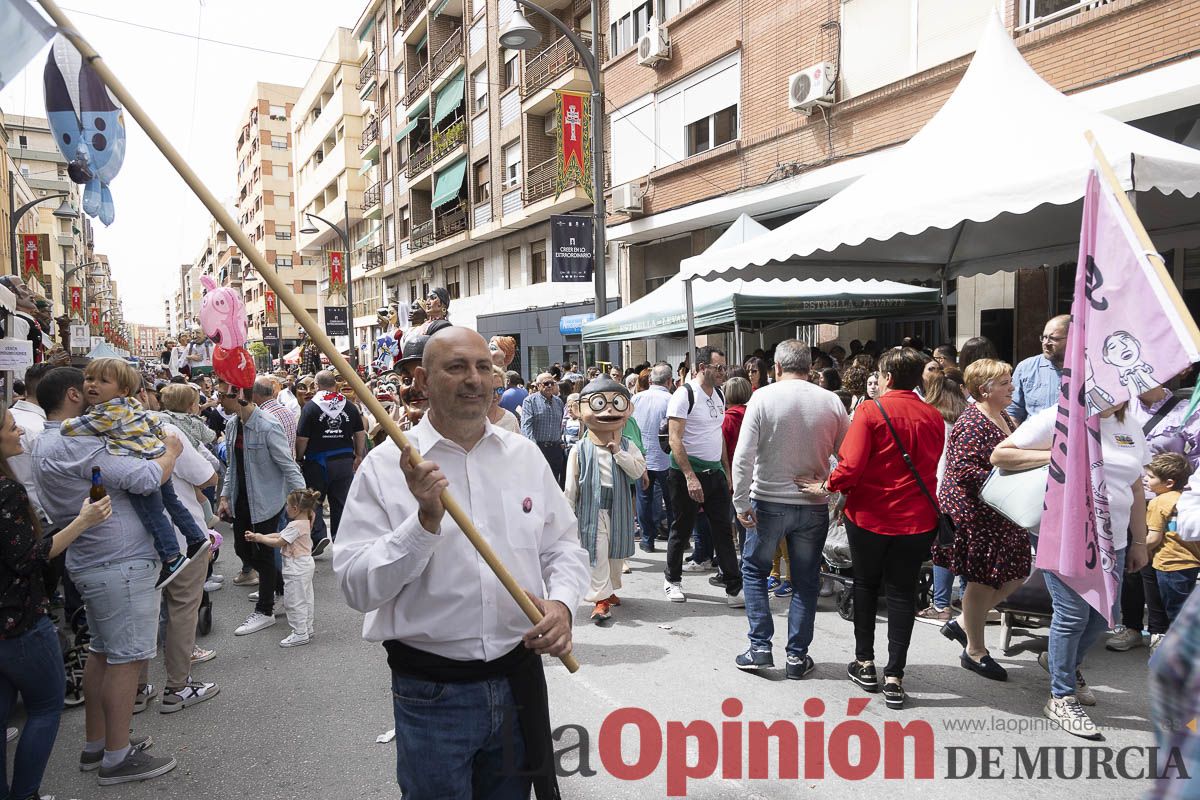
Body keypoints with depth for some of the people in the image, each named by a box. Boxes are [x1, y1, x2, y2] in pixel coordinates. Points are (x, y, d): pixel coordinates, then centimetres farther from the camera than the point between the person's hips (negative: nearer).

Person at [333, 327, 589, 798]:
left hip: (520, 679, 4)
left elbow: (565, 546, 9)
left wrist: (561, 602, -10)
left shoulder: (525, 455, 3)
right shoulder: (385, 466, -9)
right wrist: (425, 521, -25)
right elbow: (356, 587, -14)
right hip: (431, 693, -3)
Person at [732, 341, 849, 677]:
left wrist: (741, 502, -7)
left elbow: (743, 456, -13)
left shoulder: (763, 397, -9)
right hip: (814, 507, 2)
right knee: (805, 581, 13)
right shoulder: (831, 402, -2)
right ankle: (797, 656, 18)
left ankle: (760, 647, 13)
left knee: (754, 570, 17)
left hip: (768, 502, -2)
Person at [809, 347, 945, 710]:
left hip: (869, 515, -2)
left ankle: (865, 664, 24)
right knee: (902, 593, 8)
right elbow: (932, 468, 9)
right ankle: (894, 679, 9)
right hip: (917, 518, 3)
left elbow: (851, 465, -20)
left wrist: (828, 486, -4)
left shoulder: (871, 410, -13)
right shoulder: (934, 417, 1)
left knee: (866, 585, 17)